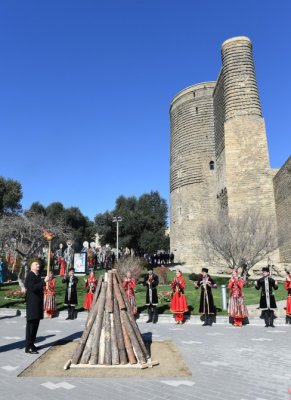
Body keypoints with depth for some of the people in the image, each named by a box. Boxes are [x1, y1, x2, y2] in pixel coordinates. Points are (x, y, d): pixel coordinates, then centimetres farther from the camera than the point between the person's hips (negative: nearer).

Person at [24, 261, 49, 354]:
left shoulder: (38, 276, 13)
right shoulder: (29, 276, -12)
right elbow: (33, 288, -26)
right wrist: (44, 281, -28)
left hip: (38, 304, 8)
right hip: (32, 304, -8)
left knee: (35, 324, 13)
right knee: (31, 324, -4)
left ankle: (31, 343, 23)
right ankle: (28, 347, 2)